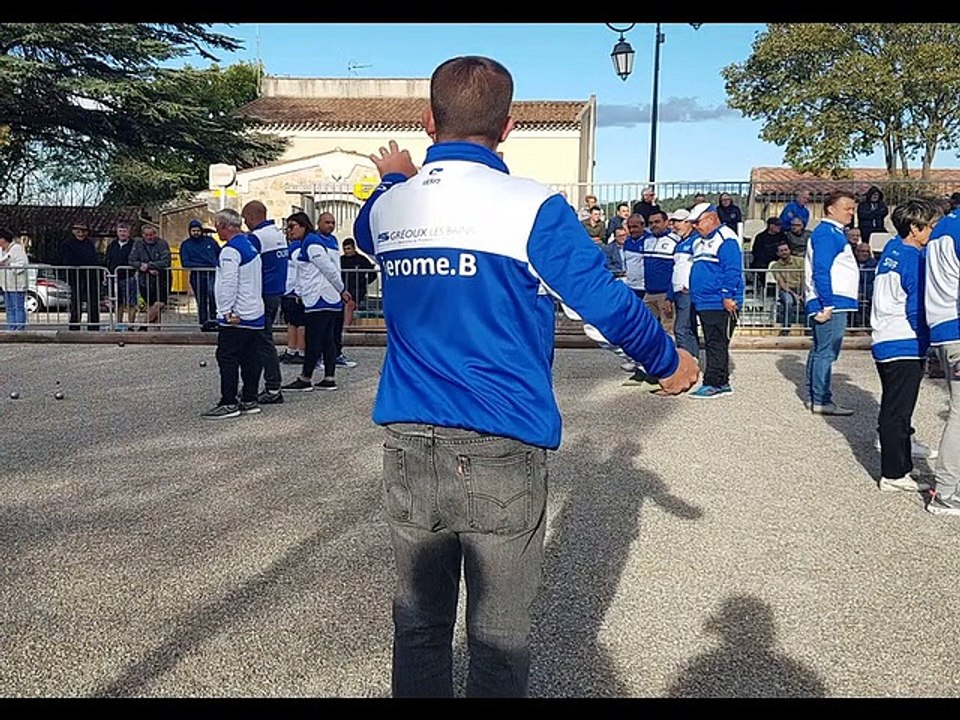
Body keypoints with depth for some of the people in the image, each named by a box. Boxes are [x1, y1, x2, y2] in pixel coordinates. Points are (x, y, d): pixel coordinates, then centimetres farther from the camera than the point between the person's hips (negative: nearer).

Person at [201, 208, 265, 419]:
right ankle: (250, 400, 16)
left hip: (236, 317, -9)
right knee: (250, 358, 11)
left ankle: (229, 403, -4)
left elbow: (228, 283, -21)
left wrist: (227, 311, -18)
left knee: (228, 358, -5)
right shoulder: (250, 246, 16)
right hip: (254, 313, 9)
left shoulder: (230, 250, -14)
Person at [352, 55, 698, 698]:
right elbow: (609, 302, -6)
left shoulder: (387, 207, 6)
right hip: (503, 452, -4)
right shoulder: (531, 207, -10)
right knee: (499, 638, 8)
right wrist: (670, 361, 11)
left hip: (408, 448, 5)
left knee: (419, 626, 16)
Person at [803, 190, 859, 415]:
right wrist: (827, 304, -22)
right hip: (831, 303, -11)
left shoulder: (834, 233, 20)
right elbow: (821, 271, -20)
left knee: (820, 351, 13)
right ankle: (821, 401, -4)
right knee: (826, 352, -8)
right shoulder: (826, 233, -12)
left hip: (832, 303, 11)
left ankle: (815, 397, 20)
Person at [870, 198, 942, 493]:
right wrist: (927, 339, -5)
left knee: (895, 407, 17)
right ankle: (894, 475, 3)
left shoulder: (892, 249, 10)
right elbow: (918, 310, -17)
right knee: (897, 411, -3)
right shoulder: (914, 259, -16)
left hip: (884, 343, 9)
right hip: (905, 346, -9)